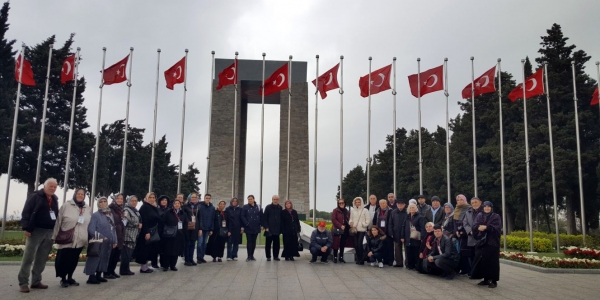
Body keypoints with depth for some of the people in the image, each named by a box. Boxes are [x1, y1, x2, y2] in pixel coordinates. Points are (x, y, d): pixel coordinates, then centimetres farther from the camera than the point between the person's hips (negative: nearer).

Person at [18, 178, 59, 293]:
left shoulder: (55, 199, 16)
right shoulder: (36, 197, -5)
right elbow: (26, 212, -10)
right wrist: (26, 228, -17)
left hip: (49, 232, 6)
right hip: (36, 231, -6)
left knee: (42, 259, 9)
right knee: (28, 258, -4)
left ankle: (36, 281, 16)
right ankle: (23, 283, 0)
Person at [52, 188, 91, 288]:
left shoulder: (88, 209, 10)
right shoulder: (66, 206, -2)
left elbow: (90, 224, 15)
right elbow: (58, 221, -2)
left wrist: (88, 238, 13)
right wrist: (54, 236, -3)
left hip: (80, 240, 4)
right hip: (66, 240, -4)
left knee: (74, 260, 11)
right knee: (63, 260, -2)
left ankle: (70, 278, 26)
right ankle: (63, 279, 14)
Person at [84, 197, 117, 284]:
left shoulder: (110, 215, 12)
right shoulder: (95, 215, -9)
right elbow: (91, 229, -17)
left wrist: (114, 241, 11)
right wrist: (101, 237, -19)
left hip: (108, 243, 7)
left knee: (104, 259, 13)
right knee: (95, 259, -5)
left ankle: (98, 276, 23)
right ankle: (91, 277, 2)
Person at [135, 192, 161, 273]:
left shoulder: (155, 207, 13)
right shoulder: (144, 207, -10)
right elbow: (143, 221, -17)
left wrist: (157, 232, 9)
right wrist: (146, 232, -23)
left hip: (154, 232, 8)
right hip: (146, 231, -8)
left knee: (150, 249, 10)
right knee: (145, 249, -2)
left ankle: (145, 266, 18)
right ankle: (143, 267, 5)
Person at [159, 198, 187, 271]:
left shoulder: (183, 214, 8)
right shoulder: (167, 213, -4)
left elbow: (185, 224, 13)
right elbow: (161, 223, -5)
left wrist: (184, 232, 5)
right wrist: (161, 232, -9)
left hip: (179, 236, 4)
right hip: (168, 235, -3)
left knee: (176, 251, 6)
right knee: (167, 251, 2)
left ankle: (173, 265, 18)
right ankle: (165, 265, 11)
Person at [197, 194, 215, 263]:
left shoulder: (212, 208, 9)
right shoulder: (200, 206, -6)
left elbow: (212, 219, 11)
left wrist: (211, 229, 7)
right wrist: (199, 228, -17)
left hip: (207, 229, 5)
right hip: (201, 228, -5)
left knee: (204, 243, 8)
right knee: (200, 242, -7)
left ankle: (202, 257, 14)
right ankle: (198, 257, 0)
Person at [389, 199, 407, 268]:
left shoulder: (407, 213, -8)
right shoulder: (393, 213, 5)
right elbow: (390, 224, 8)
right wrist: (391, 233, 0)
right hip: (396, 235, 4)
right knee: (397, 249, 8)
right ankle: (399, 262, 16)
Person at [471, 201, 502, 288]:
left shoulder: (496, 217, 3)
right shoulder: (479, 216, 13)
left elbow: (497, 228, -11)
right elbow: (474, 226, 1)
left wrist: (486, 227, -21)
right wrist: (479, 227, -21)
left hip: (492, 242, -4)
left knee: (492, 262, -5)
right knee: (482, 261, 3)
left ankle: (494, 281, 2)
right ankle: (486, 279, 14)